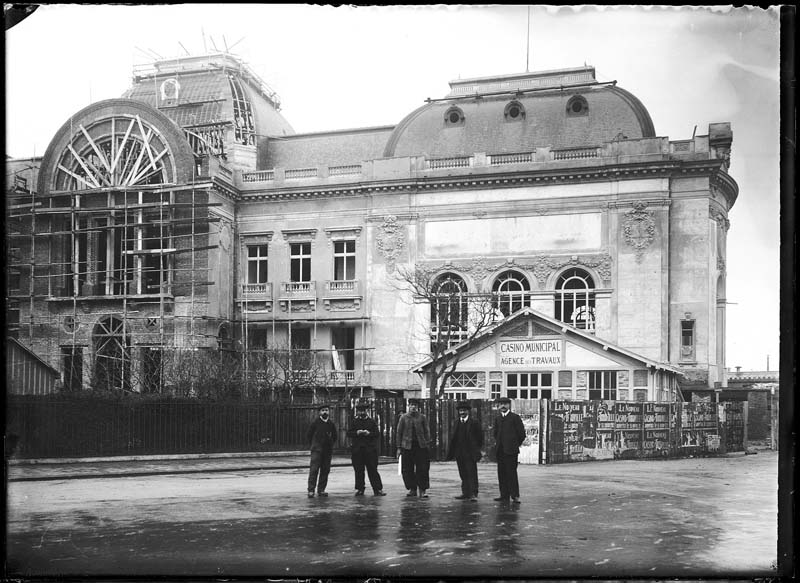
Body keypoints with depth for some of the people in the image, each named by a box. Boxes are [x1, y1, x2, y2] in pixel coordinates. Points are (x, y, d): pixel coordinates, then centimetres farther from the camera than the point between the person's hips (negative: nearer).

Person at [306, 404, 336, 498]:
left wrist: (330, 445, 10)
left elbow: (334, 437, 21)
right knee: (314, 469, -10)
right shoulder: (316, 422, -1)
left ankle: (321, 490, 10)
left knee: (325, 470, 3)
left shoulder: (331, 424, 8)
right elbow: (308, 436, 5)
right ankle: (311, 490, -11)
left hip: (328, 451, 4)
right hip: (317, 450, -4)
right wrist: (314, 445, 4)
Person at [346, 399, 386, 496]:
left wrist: (369, 433, -15)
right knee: (358, 470, 3)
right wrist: (356, 433, -13)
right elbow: (348, 433, 5)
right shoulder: (354, 422, 12)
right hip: (357, 450, 1)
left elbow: (377, 433, 2)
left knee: (373, 470, -2)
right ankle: (359, 489, 11)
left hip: (370, 449, -1)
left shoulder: (372, 422, 9)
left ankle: (378, 489, -1)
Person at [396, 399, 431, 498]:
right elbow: (399, 432, 7)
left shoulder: (422, 417, 7)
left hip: (420, 445, -1)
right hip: (407, 446, 1)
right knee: (407, 470, 3)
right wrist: (399, 447, 2)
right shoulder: (403, 417, 5)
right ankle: (412, 489, 15)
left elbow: (426, 431, 9)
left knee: (422, 469, -5)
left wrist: (427, 443, -1)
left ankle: (423, 490, -1)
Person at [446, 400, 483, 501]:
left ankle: (473, 494, -8)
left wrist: (477, 449, 2)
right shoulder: (456, 423, 13)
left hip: (470, 453, -5)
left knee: (472, 474, -8)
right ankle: (465, 493, 13)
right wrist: (451, 451, 3)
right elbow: (452, 437, 11)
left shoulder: (474, 423, -2)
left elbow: (480, 437, 2)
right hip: (459, 453, 5)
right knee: (463, 474, 8)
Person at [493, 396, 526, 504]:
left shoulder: (515, 417, -2)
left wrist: (515, 445, 4)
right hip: (500, 450, 6)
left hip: (511, 450, -6)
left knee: (511, 473, -8)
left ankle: (515, 496, -5)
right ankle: (504, 495, 8)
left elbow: (522, 434, -2)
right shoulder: (497, 418, 15)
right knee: (501, 473, 4)